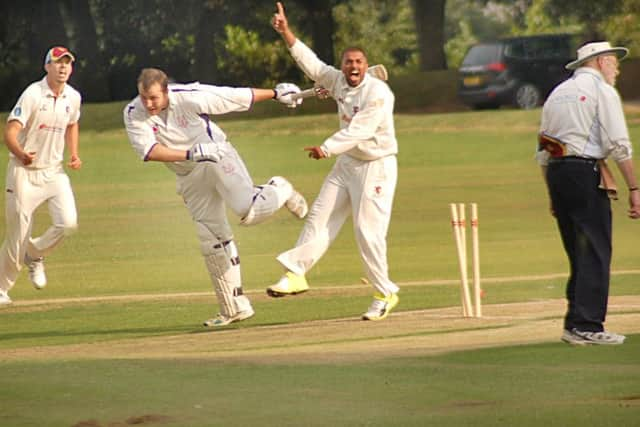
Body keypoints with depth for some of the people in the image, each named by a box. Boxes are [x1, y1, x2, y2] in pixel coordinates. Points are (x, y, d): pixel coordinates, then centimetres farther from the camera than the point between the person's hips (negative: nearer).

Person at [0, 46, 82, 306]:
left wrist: (74, 154, 8)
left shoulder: (73, 97, 3)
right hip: (25, 171, -5)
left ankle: (35, 255, 16)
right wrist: (21, 154, -43)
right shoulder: (33, 94, -16)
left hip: (54, 171, 5)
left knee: (68, 223, -14)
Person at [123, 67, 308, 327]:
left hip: (218, 158, -4)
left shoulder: (188, 98, -21)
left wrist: (276, 93, -1)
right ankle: (234, 308, 11)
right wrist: (189, 154, -39)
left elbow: (236, 96, -11)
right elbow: (148, 150, -28)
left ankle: (279, 191, 8)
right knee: (211, 239, 3)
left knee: (248, 210, -26)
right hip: (189, 177, 4)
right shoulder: (134, 114, -14)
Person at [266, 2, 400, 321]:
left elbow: (358, 131, -26)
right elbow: (311, 64, 6)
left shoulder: (378, 94, -20)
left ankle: (385, 294, -1)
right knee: (320, 219, 5)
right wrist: (286, 33, -1)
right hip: (346, 163, 8)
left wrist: (327, 149, -32)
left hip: (376, 166, -8)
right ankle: (295, 274, 9)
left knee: (368, 231, -10)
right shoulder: (338, 82, 2)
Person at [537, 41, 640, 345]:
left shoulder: (557, 93, 21)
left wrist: (553, 196, 24)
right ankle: (587, 326, -14)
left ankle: (575, 325, 9)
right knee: (595, 253, -7)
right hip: (585, 172, -7)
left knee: (580, 254, 12)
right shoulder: (602, 91, 0)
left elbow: (542, 152, 20)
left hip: (555, 172, 7)